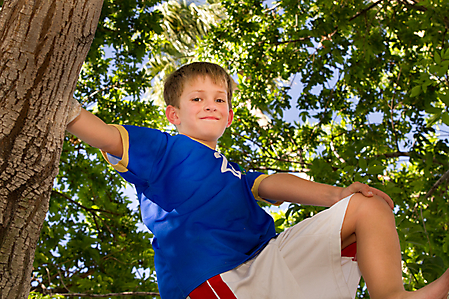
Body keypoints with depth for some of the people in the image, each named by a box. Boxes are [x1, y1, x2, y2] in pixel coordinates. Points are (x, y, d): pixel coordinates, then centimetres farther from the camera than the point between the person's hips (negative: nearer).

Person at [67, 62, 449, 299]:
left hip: (268, 258, 8)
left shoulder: (231, 171, 33)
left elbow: (270, 184, 15)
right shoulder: (164, 149, 14)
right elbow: (107, 137, -1)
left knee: (369, 205, 2)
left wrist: (335, 194, -3)